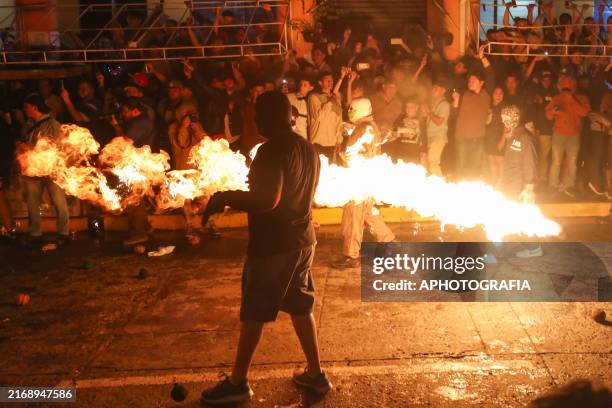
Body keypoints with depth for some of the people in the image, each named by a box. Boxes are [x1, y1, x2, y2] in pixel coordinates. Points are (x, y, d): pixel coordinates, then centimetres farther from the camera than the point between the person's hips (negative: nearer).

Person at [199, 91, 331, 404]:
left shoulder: (273, 150, -19)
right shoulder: (308, 149, 8)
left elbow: (267, 200, -31)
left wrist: (225, 197, -20)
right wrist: (248, 190, 25)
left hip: (273, 244, -8)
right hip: (302, 240, 8)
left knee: (253, 314, 4)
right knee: (300, 308, 17)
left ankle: (237, 382, 15)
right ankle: (315, 374, 24)